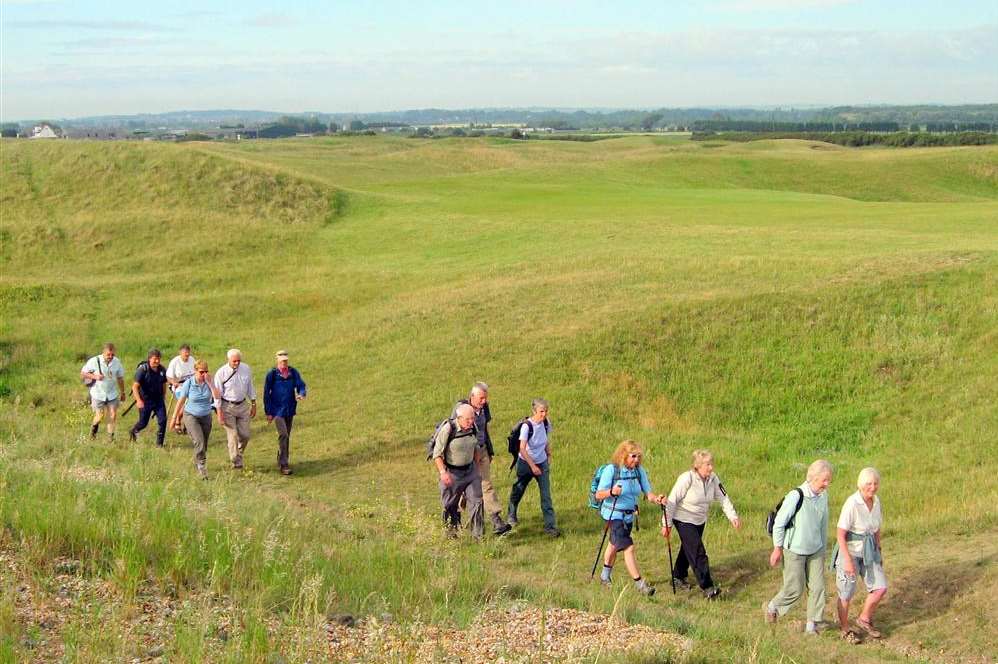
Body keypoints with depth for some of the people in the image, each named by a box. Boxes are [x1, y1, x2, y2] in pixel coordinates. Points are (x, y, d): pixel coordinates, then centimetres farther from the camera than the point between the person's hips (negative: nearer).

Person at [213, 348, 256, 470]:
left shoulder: (246, 369, -1)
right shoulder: (221, 373, -13)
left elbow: (250, 387, 11)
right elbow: (217, 394, -9)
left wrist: (253, 404, 12)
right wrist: (219, 413, -12)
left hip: (242, 405, 4)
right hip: (227, 407, -4)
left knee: (245, 435, 5)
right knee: (232, 436, -5)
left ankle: (239, 454, 33)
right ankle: (236, 462, 8)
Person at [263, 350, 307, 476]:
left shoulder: (293, 372, 4)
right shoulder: (272, 374, -7)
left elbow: (301, 385, 0)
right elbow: (266, 394, -3)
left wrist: (301, 394, -25)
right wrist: (268, 412, -5)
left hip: (290, 410, 5)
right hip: (277, 410, -5)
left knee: (287, 436, 13)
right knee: (283, 435, -17)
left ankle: (281, 460, 30)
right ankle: (283, 465, -17)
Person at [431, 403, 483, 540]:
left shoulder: (473, 427, -4)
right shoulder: (448, 429, -21)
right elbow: (437, 454, -19)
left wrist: (476, 467, 18)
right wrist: (443, 472, -29)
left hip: (470, 470, 4)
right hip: (452, 472, -4)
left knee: (476, 500, -4)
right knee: (450, 505, 9)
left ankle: (478, 534, 1)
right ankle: (451, 530, 30)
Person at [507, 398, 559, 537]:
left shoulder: (546, 423, -8)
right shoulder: (527, 426, -24)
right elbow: (522, 449, -23)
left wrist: (549, 456, 11)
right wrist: (533, 466, -22)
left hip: (542, 463, 4)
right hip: (526, 463, -4)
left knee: (546, 495, -5)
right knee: (518, 490, 15)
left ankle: (549, 526, -5)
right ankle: (511, 514, 41)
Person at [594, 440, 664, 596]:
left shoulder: (639, 471, 0)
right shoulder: (611, 470, -15)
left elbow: (647, 493, -4)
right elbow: (598, 495, -15)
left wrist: (656, 499, -26)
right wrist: (611, 492, -34)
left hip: (629, 515, 7)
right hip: (614, 514, -7)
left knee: (615, 545, 23)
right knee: (629, 548, -16)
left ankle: (605, 576, 43)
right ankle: (640, 584, -15)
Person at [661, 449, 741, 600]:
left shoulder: (713, 479, -7)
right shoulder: (687, 479, -24)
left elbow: (723, 498, 0)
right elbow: (672, 501, -19)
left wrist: (733, 516, -12)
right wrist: (667, 524, -17)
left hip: (700, 520, 7)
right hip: (684, 520, -6)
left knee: (688, 548, 19)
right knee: (697, 552, -13)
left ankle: (678, 577, 39)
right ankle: (707, 587, -14)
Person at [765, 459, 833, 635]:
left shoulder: (823, 497, 0)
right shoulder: (796, 496, -21)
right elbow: (779, 523, -14)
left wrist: (823, 547, 18)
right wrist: (778, 549, -10)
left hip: (815, 551, 6)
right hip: (794, 551, -6)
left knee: (818, 587, 0)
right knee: (795, 589, 1)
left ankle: (812, 626, 11)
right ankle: (772, 607, 28)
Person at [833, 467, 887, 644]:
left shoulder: (876, 501, -1)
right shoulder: (851, 504, -23)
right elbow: (840, 534, -21)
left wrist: (879, 552, 14)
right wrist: (848, 560, -23)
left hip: (868, 550, 6)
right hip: (849, 550, -6)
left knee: (880, 587, 1)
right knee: (847, 592, 6)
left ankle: (864, 619, 23)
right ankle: (845, 629, 25)